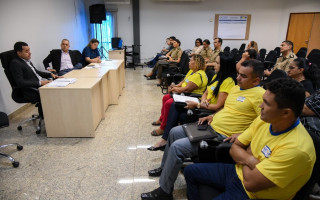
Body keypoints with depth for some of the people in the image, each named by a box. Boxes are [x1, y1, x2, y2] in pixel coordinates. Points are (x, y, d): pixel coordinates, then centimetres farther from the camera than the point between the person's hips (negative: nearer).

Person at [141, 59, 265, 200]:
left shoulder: (260, 94, -14)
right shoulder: (236, 88, 12)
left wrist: (241, 135, -26)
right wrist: (212, 116, 10)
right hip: (211, 126, 10)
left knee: (177, 146, -19)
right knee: (174, 132, 13)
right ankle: (165, 168, 34)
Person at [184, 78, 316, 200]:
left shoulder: (296, 148, -31)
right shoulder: (263, 120, -8)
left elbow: (250, 182, -30)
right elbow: (234, 148, -1)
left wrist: (244, 157, -11)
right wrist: (251, 161, -22)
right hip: (239, 172, 7)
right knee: (190, 171, 10)